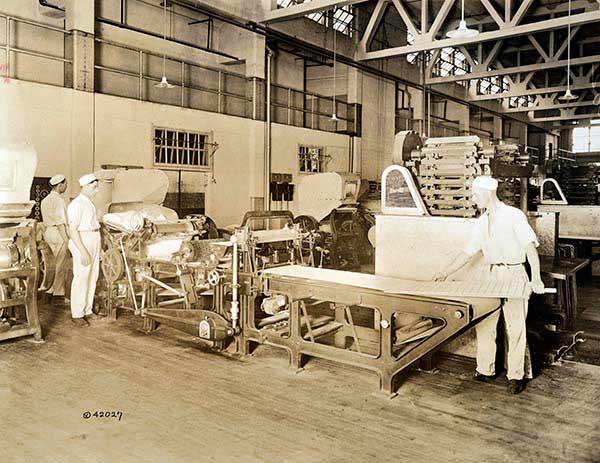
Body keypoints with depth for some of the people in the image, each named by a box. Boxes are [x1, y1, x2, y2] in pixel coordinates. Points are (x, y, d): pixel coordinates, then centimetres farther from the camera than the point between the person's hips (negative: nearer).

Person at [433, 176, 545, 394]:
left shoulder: (514, 215, -4)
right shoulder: (481, 222, 14)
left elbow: (530, 246, -12)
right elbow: (468, 252, 17)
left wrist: (536, 278, -23)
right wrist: (445, 273, 12)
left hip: (513, 274, -6)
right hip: (489, 275, 6)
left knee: (515, 326, -1)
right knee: (483, 323, 7)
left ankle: (516, 375, 10)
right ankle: (485, 370, 19)